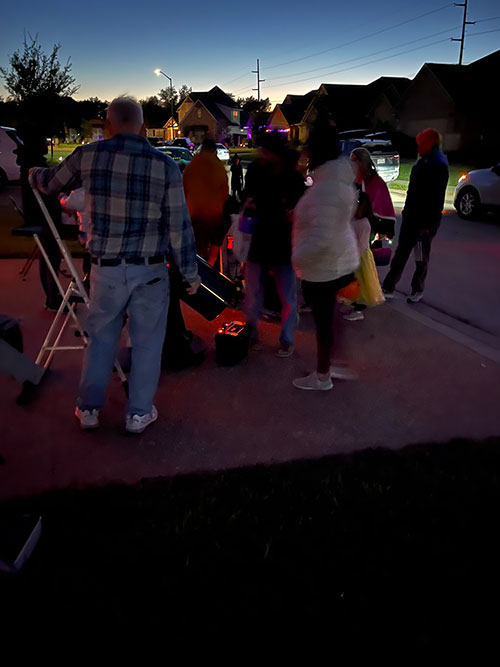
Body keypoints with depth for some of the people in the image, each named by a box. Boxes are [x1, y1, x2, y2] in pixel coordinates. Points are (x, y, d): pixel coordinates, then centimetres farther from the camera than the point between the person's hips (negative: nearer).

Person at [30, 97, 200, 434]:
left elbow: (51, 184, 17)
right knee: (146, 341, 12)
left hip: (106, 268, 2)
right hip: (150, 269, -1)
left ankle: (89, 408, 30)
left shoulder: (88, 156, -1)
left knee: (100, 338, 18)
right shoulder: (166, 165, -6)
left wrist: (35, 173, 40)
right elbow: (179, 225, -7)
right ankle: (139, 413, 22)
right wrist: (190, 272, 4)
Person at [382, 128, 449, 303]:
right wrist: (407, 212, 16)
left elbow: (437, 200, -18)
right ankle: (388, 287, 11)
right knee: (400, 254, 7)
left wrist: (428, 225, -21)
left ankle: (418, 290, 20)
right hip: (410, 218, 8)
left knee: (421, 259, 6)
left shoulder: (439, 167, -14)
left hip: (425, 222, -7)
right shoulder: (421, 163, 12)